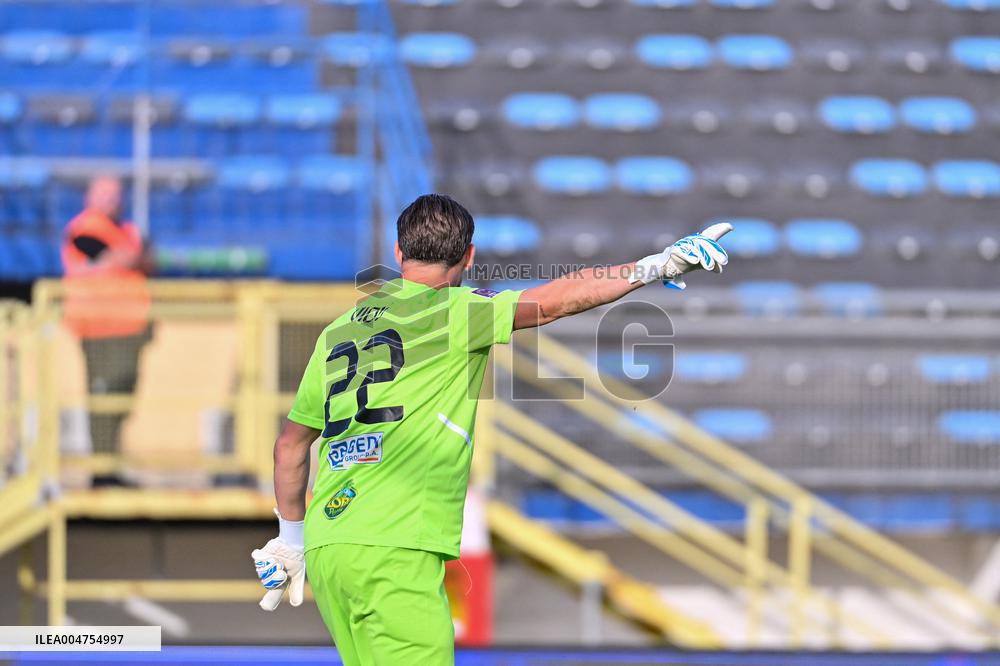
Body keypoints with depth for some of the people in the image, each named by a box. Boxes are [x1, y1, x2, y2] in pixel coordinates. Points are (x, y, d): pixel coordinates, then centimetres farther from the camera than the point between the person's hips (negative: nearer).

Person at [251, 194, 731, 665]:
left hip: (324, 548, 8)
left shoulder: (336, 332, 19)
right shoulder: (449, 311, -1)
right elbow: (559, 299, -8)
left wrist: (291, 536, 36)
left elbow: (290, 444, 26)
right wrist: (658, 266, -4)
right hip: (393, 550, -8)